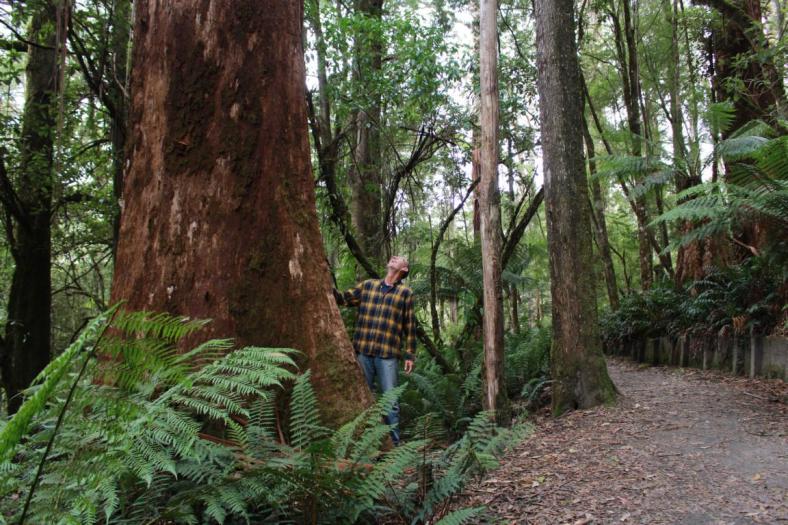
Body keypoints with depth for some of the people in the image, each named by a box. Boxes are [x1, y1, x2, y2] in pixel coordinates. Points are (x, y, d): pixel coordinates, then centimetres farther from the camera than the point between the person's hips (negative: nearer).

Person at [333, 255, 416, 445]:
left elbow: (410, 326, 4)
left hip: (388, 355, -3)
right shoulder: (367, 285, 15)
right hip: (363, 352, 3)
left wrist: (410, 355, 0)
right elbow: (343, 299, 16)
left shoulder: (406, 293, 6)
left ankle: (393, 442, 11)